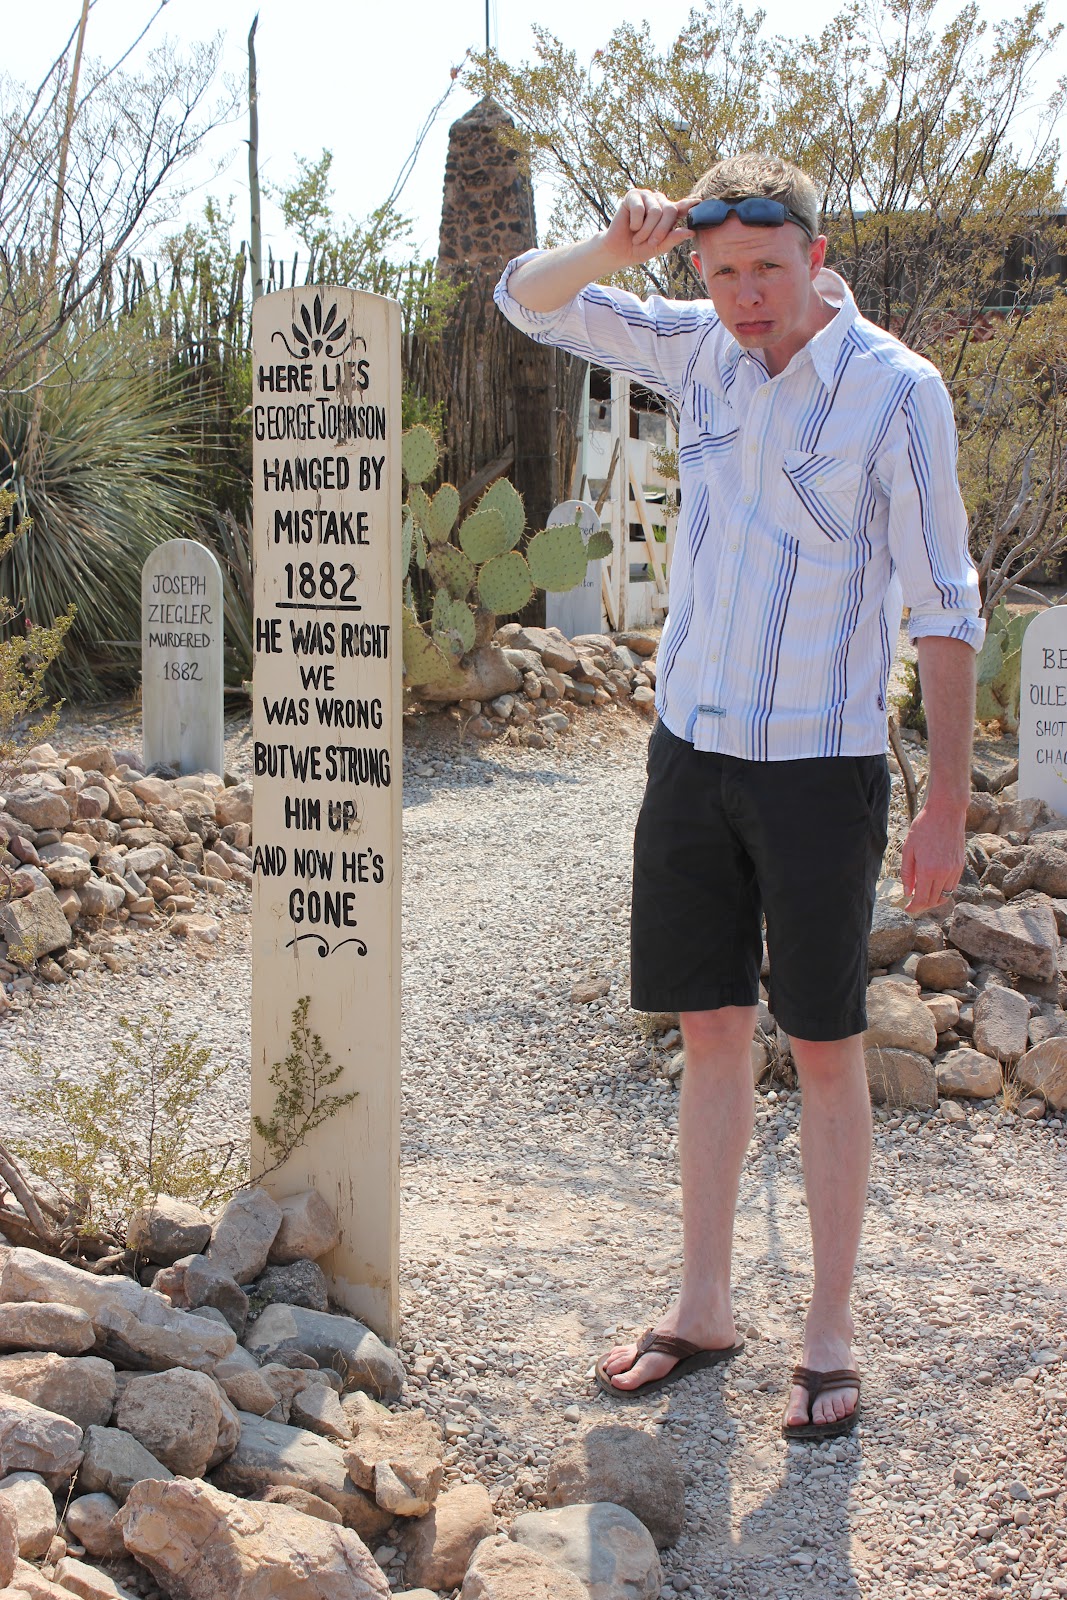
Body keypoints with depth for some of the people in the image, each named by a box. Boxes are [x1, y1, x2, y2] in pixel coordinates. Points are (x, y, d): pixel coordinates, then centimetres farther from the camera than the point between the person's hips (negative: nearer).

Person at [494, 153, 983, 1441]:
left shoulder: (895, 390, -10)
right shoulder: (699, 348, 4)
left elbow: (942, 607, -9)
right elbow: (527, 301, 12)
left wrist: (947, 803, -13)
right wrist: (613, 249, -10)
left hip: (821, 767, -4)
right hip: (692, 749, 5)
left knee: (825, 1046, 3)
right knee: (711, 1031, 11)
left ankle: (830, 1337, 16)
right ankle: (704, 1309, 24)